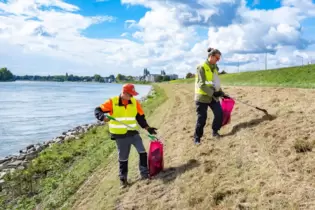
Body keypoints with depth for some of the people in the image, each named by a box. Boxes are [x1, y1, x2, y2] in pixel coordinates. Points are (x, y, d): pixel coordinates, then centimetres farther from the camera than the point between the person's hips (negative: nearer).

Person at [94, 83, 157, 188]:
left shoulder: (135, 102, -1)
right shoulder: (112, 102, -12)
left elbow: (140, 117, 6)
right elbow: (97, 110, -11)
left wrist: (148, 128, -1)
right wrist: (103, 117, -33)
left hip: (133, 132, 3)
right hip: (120, 135, -3)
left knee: (142, 152, -2)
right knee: (123, 158, 9)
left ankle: (144, 173, 16)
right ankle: (123, 178, 26)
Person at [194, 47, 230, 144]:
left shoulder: (215, 67, 11)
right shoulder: (202, 67, -14)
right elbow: (201, 85, -21)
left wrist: (222, 93, 11)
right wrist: (213, 93, -25)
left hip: (213, 96, 7)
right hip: (202, 97, -7)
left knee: (220, 114, -1)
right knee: (201, 118, -2)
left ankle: (215, 131, 22)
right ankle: (197, 138, 14)